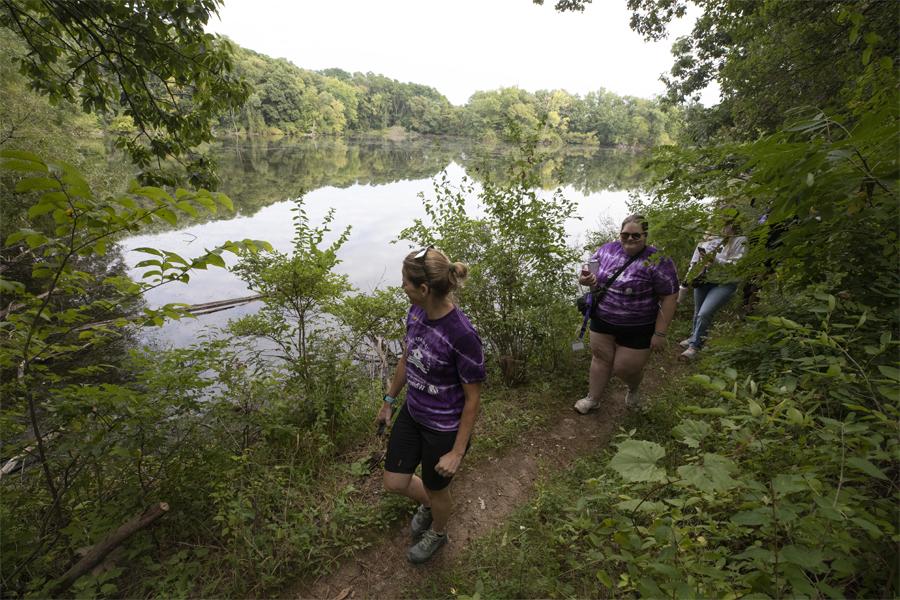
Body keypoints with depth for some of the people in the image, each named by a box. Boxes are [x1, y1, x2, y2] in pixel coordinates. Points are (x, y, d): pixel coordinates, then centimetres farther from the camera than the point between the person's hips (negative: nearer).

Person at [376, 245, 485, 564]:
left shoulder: (462, 336, -32)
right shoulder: (415, 313, -11)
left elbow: (473, 398, -20)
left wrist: (457, 451, -14)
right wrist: (389, 400, 16)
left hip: (444, 429, -6)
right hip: (412, 414, 6)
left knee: (435, 488, 21)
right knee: (394, 482, 17)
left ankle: (438, 533, 56)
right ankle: (427, 503, 53)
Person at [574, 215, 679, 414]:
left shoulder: (657, 261, -18)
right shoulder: (607, 249, -2)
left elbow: (669, 298, -14)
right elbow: (592, 274, 12)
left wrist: (660, 333, -14)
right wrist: (587, 280, -13)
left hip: (637, 328, -4)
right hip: (602, 320, 4)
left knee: (625, 369, 6)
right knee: (601, 359, 12)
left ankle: (634, 389, 41)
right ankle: (592, 399, 31)